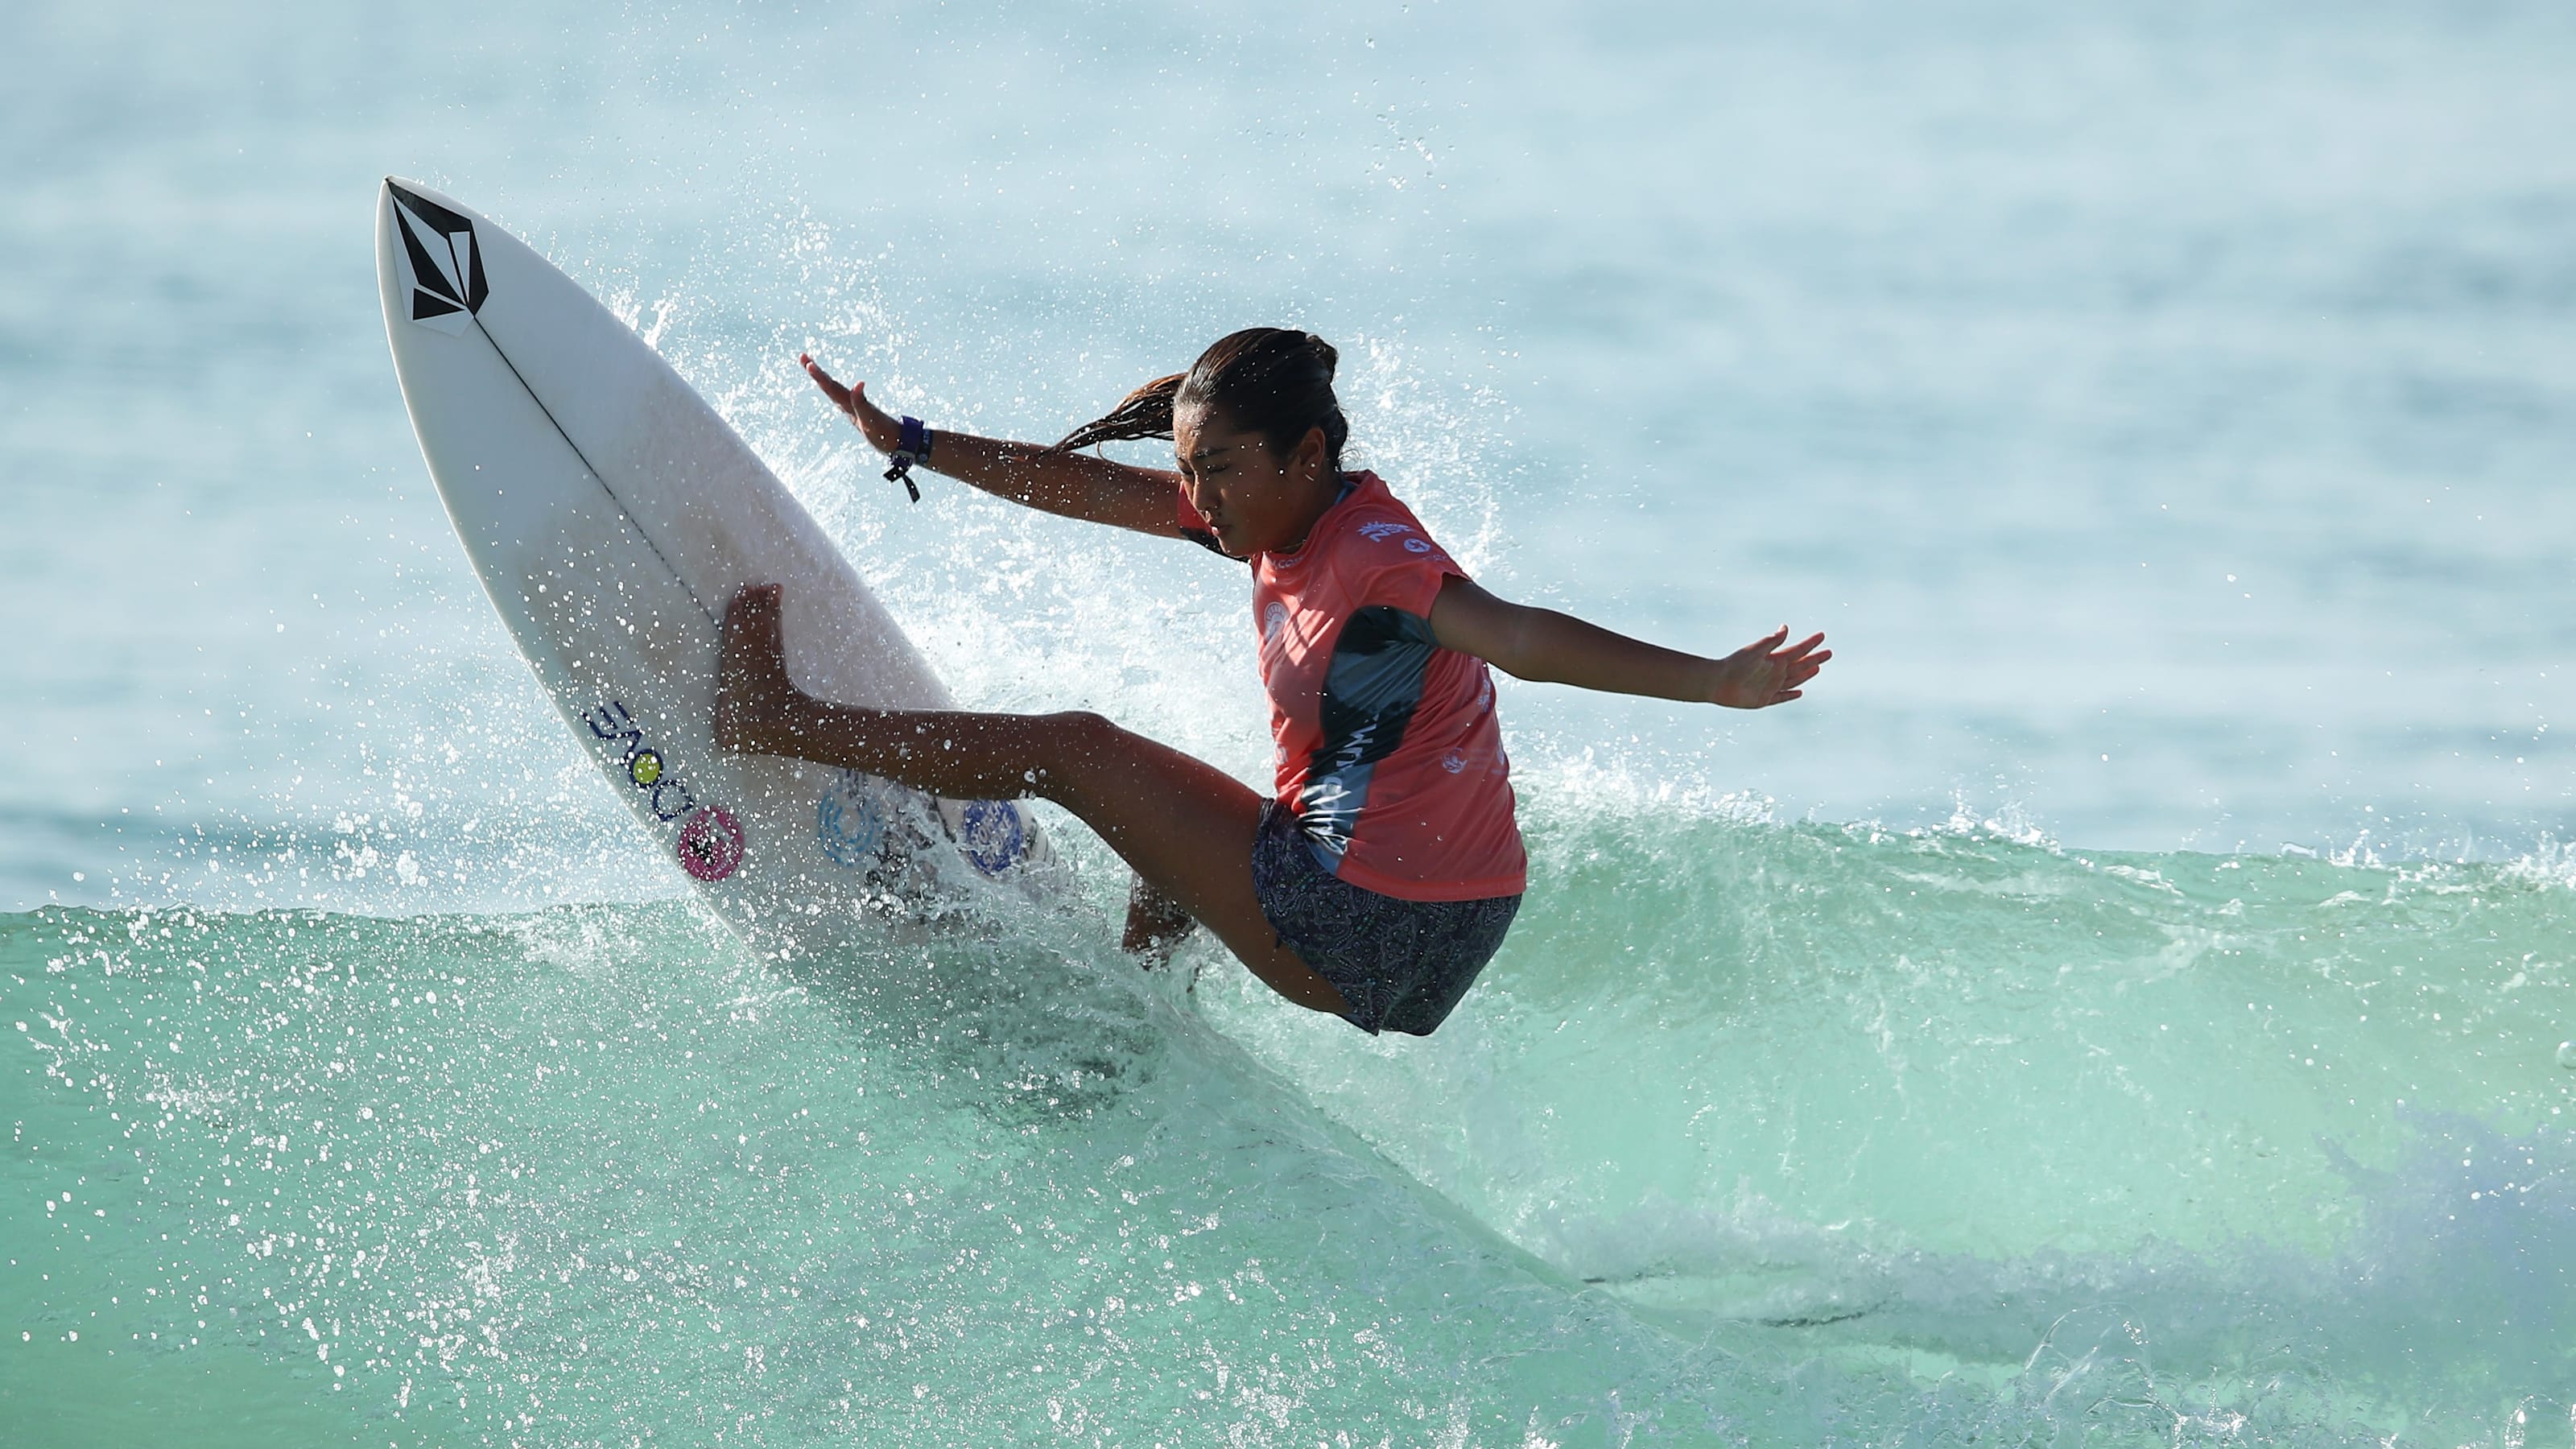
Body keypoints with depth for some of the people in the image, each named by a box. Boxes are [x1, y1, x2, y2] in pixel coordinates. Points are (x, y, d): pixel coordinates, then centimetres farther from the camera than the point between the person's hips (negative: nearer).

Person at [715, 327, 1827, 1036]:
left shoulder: (1369, 554, -19)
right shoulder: (1285, 514, 7)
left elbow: (1521, 638, -31)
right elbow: (1091, 490, 13)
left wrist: (1715, 681, -43)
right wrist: (910, 445, 16)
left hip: (1377, 933, -8)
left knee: (1073, 752, 0)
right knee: (1166, 820, 35)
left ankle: (776, 720, 13)